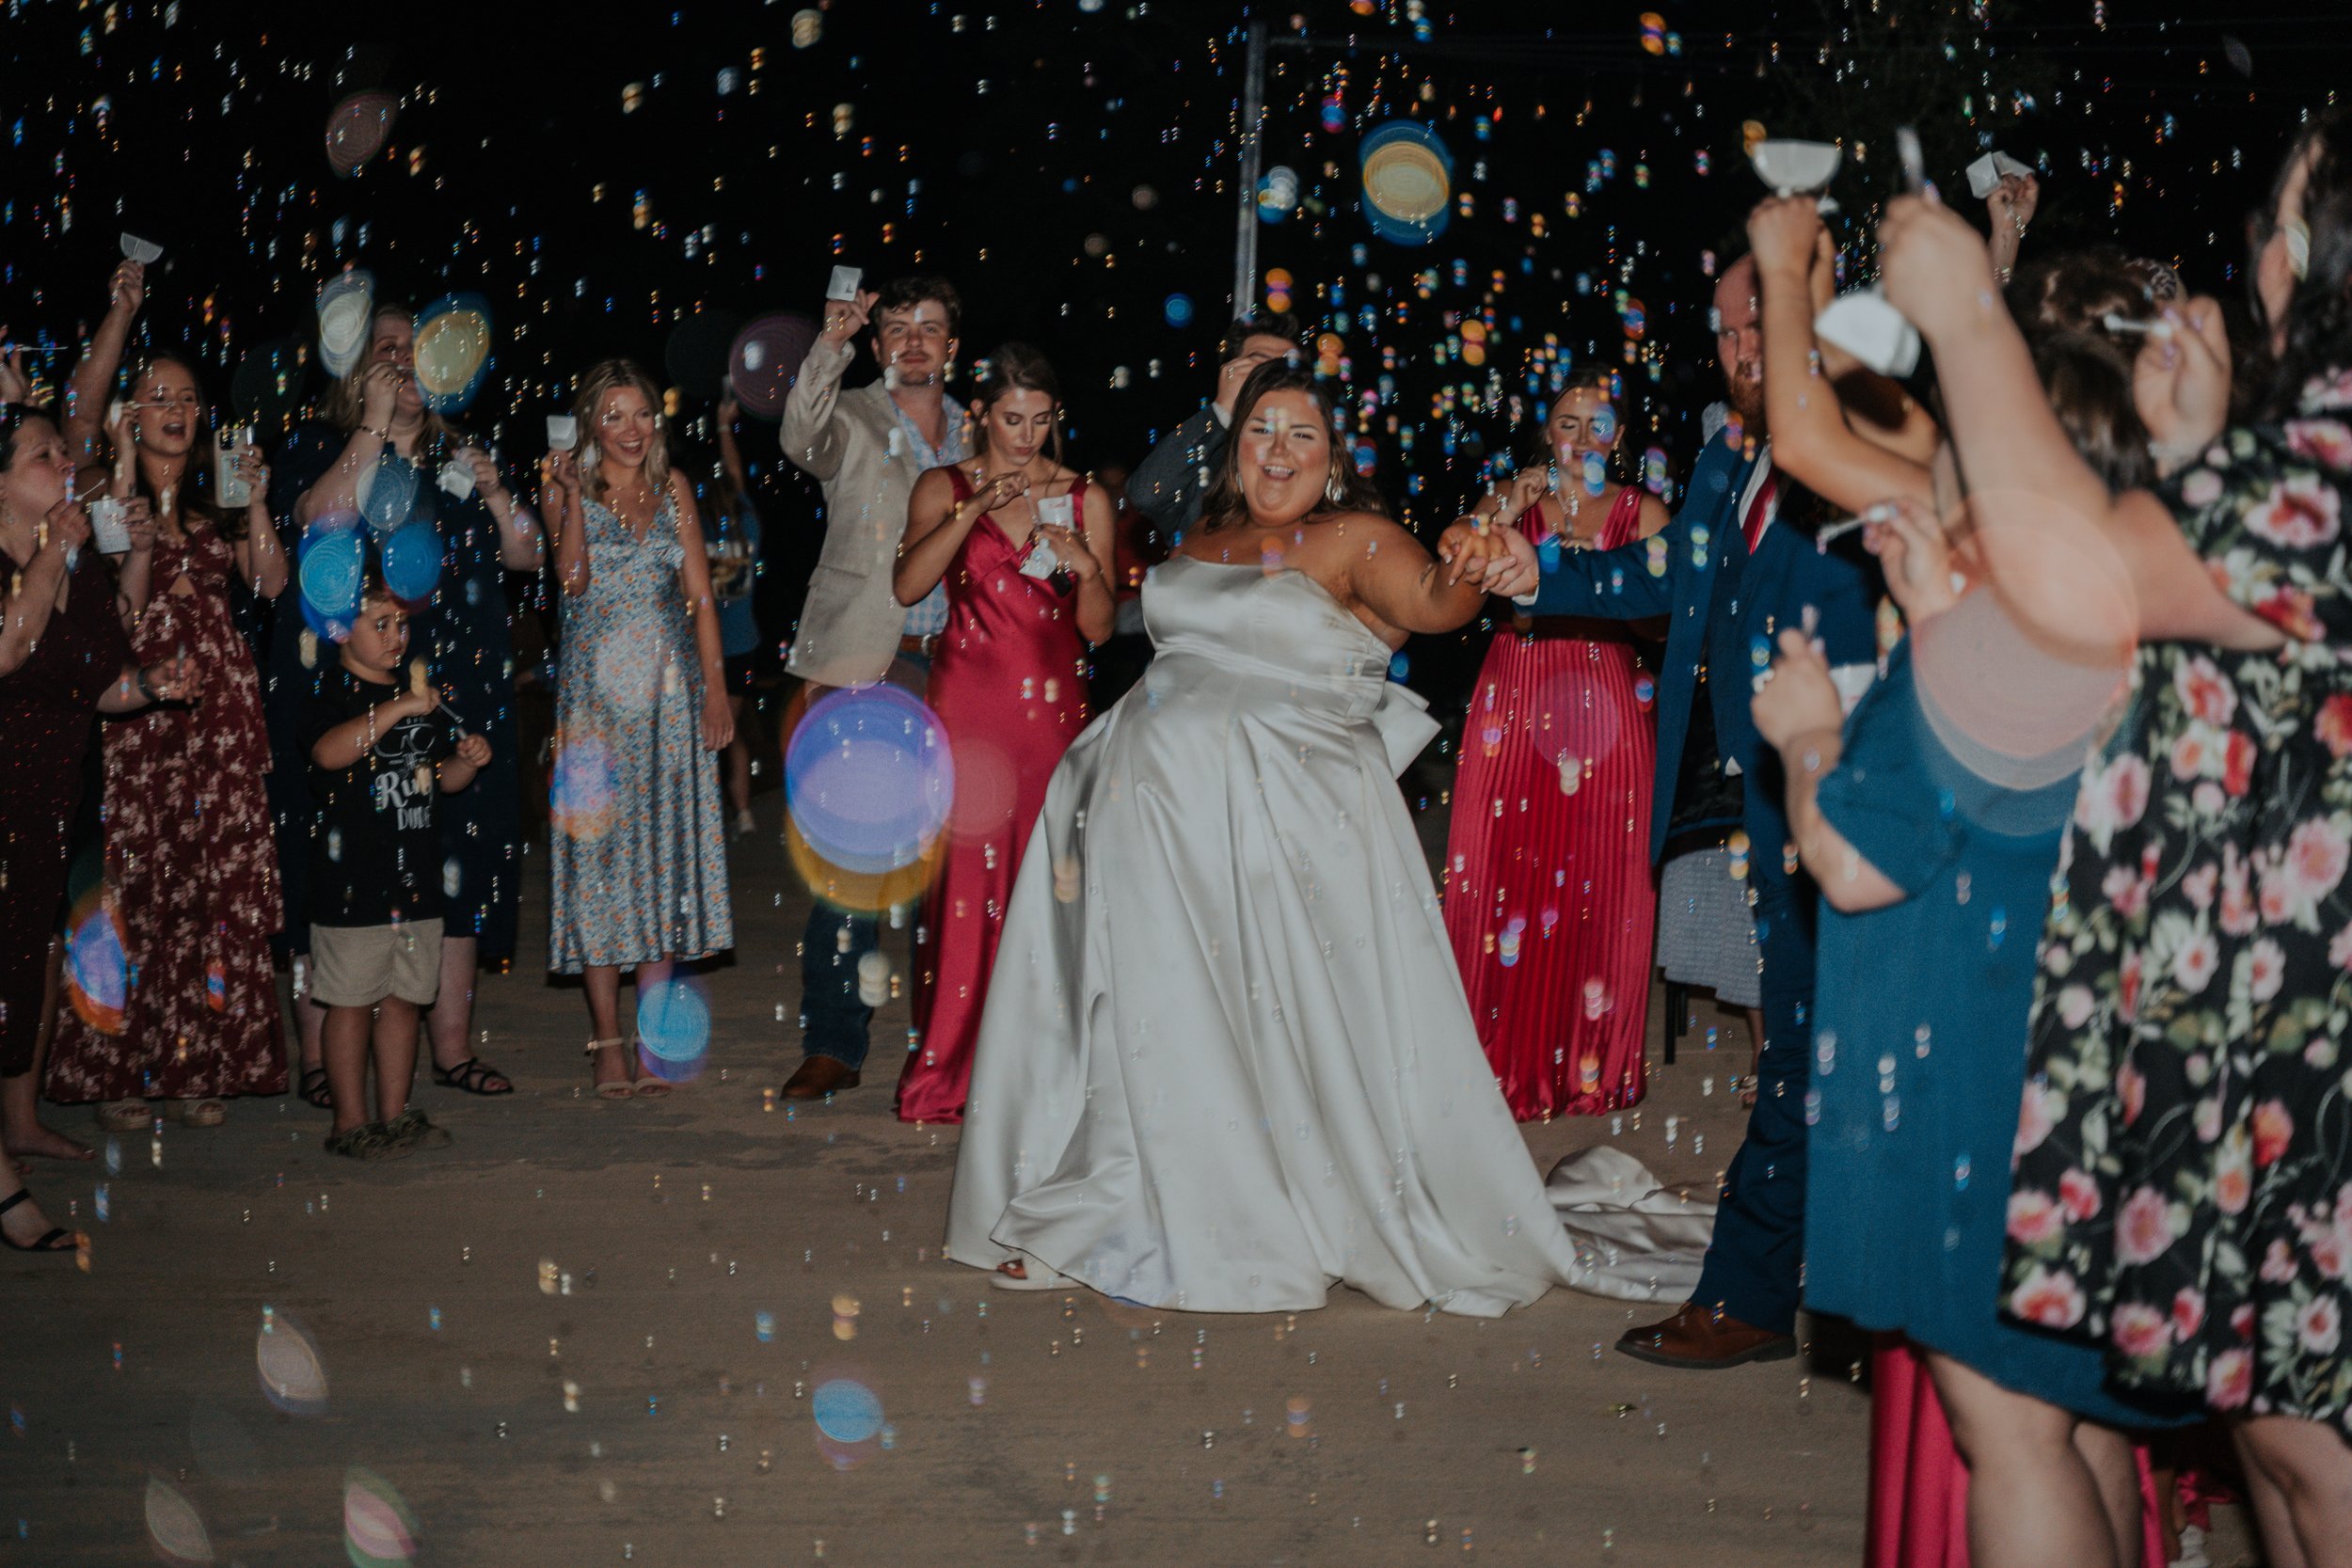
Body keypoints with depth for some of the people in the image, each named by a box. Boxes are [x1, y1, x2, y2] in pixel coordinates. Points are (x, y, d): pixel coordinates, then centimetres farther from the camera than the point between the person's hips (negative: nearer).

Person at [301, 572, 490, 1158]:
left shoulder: (422, 693, 14)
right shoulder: (334, 696, -8)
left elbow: (441, 778, 22)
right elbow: (329, 751, -30)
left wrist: (466, 761, 1)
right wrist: (396, 708, -35)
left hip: (417, 879, 7)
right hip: (352, 883, -7)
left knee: (403, 997, 12)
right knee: (352, 1002, 1)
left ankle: (395, 1114, 21)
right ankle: (350, 1122, 9)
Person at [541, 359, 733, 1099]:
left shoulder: (673, 488, 11)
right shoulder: (569, 489, 3)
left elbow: (701, 594, 8)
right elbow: (573, 578, -14)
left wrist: (716, 690, 1)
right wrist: (573, 495, -18)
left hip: (669, 690, 3)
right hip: (597, 690, -3)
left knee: (665, 851, 1)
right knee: (599, 854, -4)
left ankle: (650, 1038, 7)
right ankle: (607, 1040, 1)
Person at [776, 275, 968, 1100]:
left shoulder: (977, 436, 16)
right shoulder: (852, 420, 5)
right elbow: (803, 440, -19)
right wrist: (831, 345, -30)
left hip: (953, 662, 3)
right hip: (866, 662, -3)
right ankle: (832, 1045, 2)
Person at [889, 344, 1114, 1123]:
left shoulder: (1086, 498, 11)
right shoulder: (944, 487, 8)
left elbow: (1098, 629, 8)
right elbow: (908, 585, -10)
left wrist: (1086, 567, -11)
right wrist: (975, 508, -17)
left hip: (1053, 708, 1)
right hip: (968, 702, -1)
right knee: (965, 878, -6)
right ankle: (949, 1073, 0)